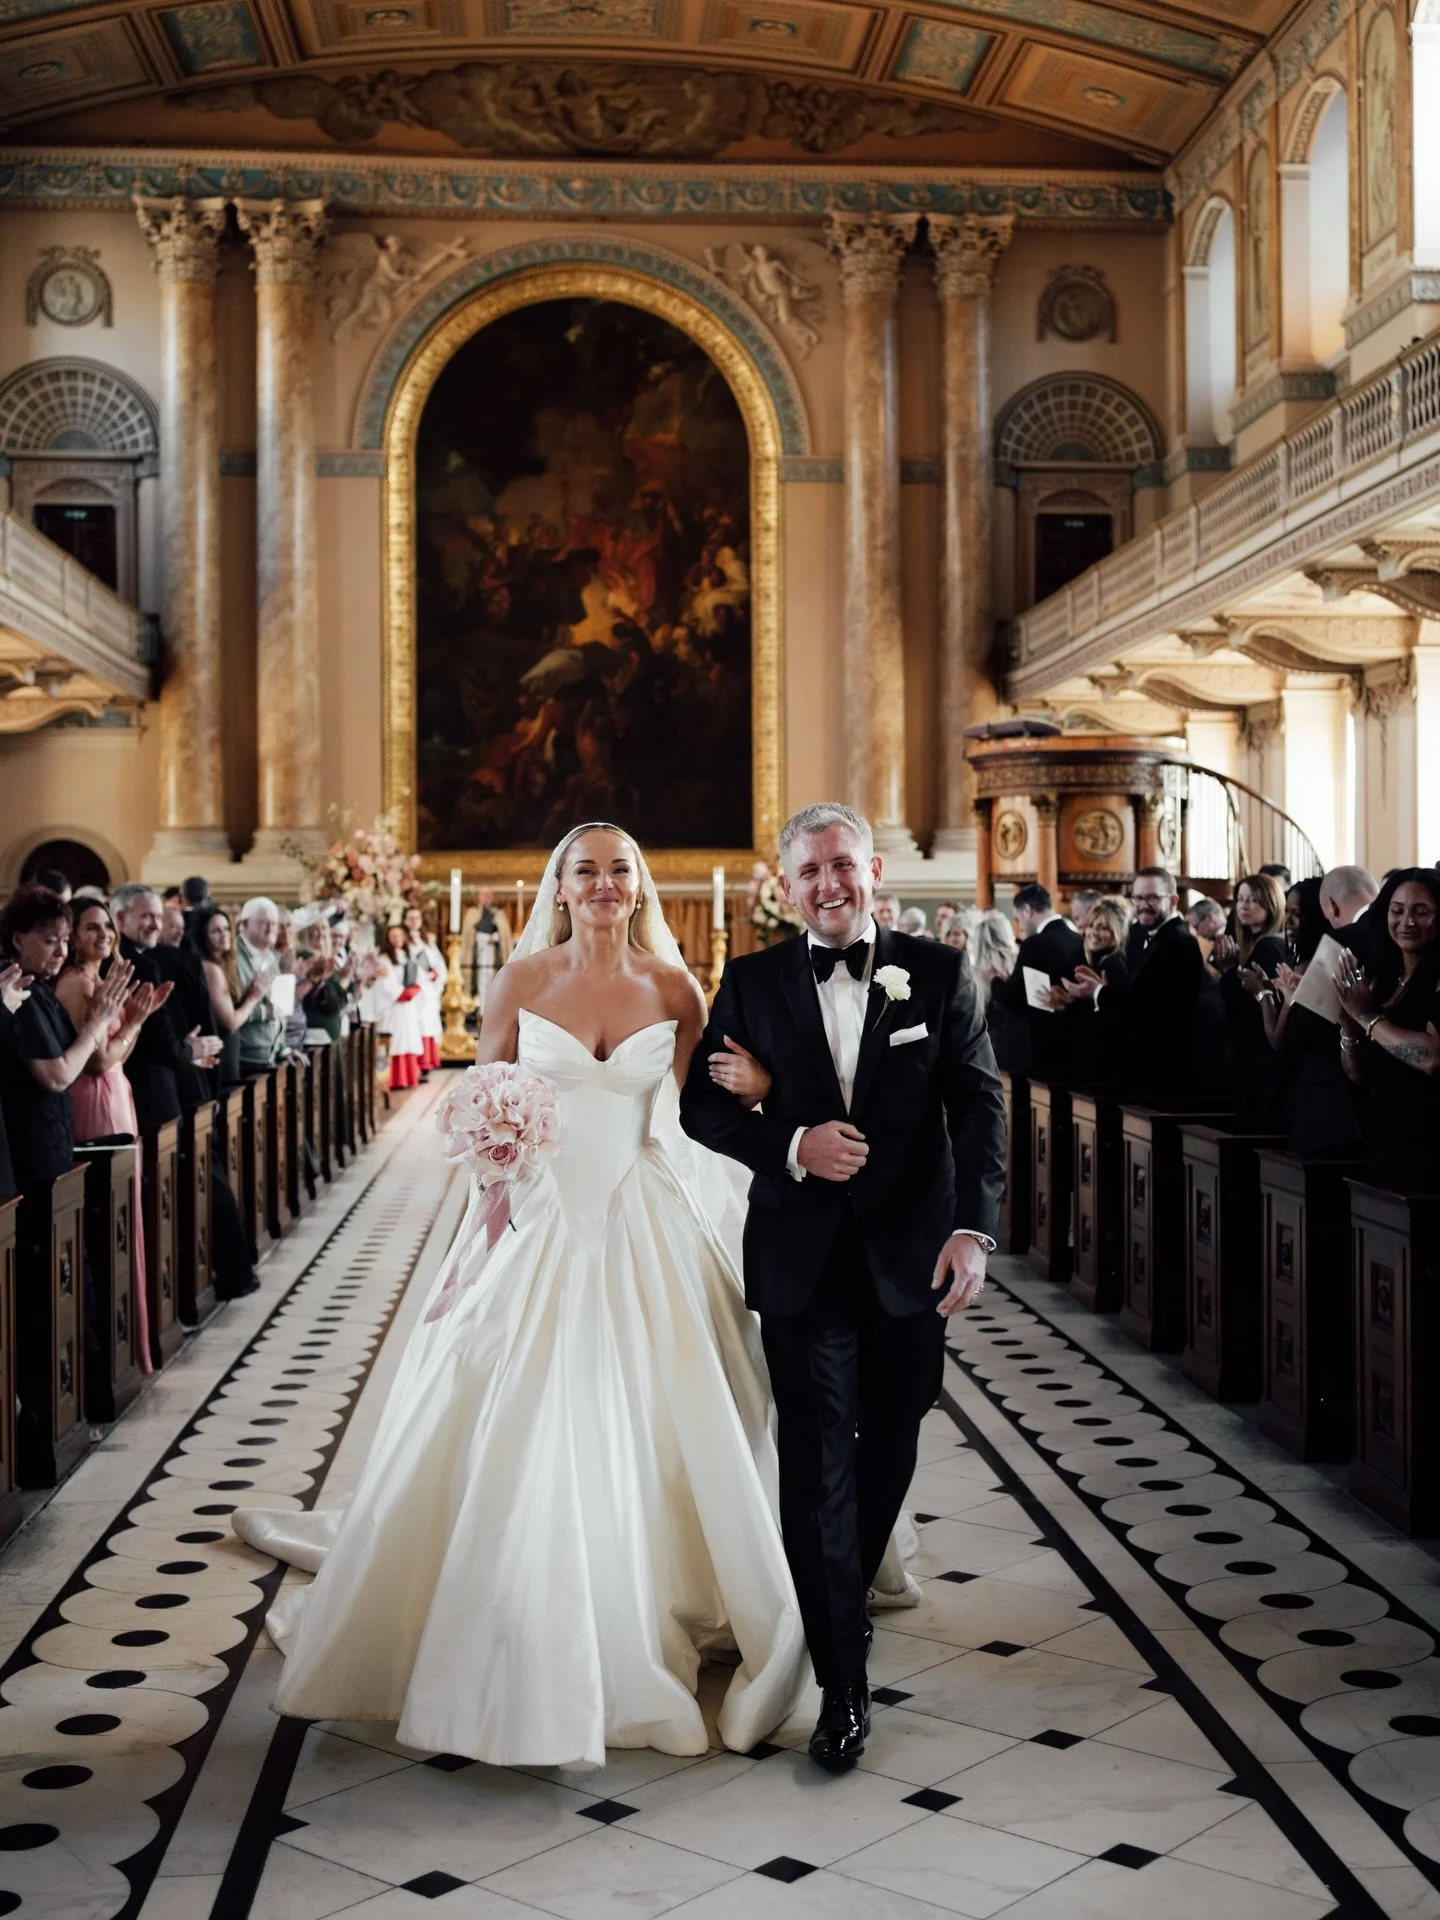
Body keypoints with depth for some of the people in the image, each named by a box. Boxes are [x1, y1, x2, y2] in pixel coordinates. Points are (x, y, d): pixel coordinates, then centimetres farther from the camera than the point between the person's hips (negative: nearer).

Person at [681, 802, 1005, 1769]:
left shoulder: (940, 974, 0)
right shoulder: (754, 981, 2)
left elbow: (979, 1106, -5)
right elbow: (703, 1106, 2)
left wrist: (973, 1227, -17)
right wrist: (792, 1145, -16)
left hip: (912, 1254, 1)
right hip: (803, 1256, -1)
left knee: (890, 1448, 16)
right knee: (818, 1460, -1)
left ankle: (848, 1599, 43)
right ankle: (843, 1677, 8)